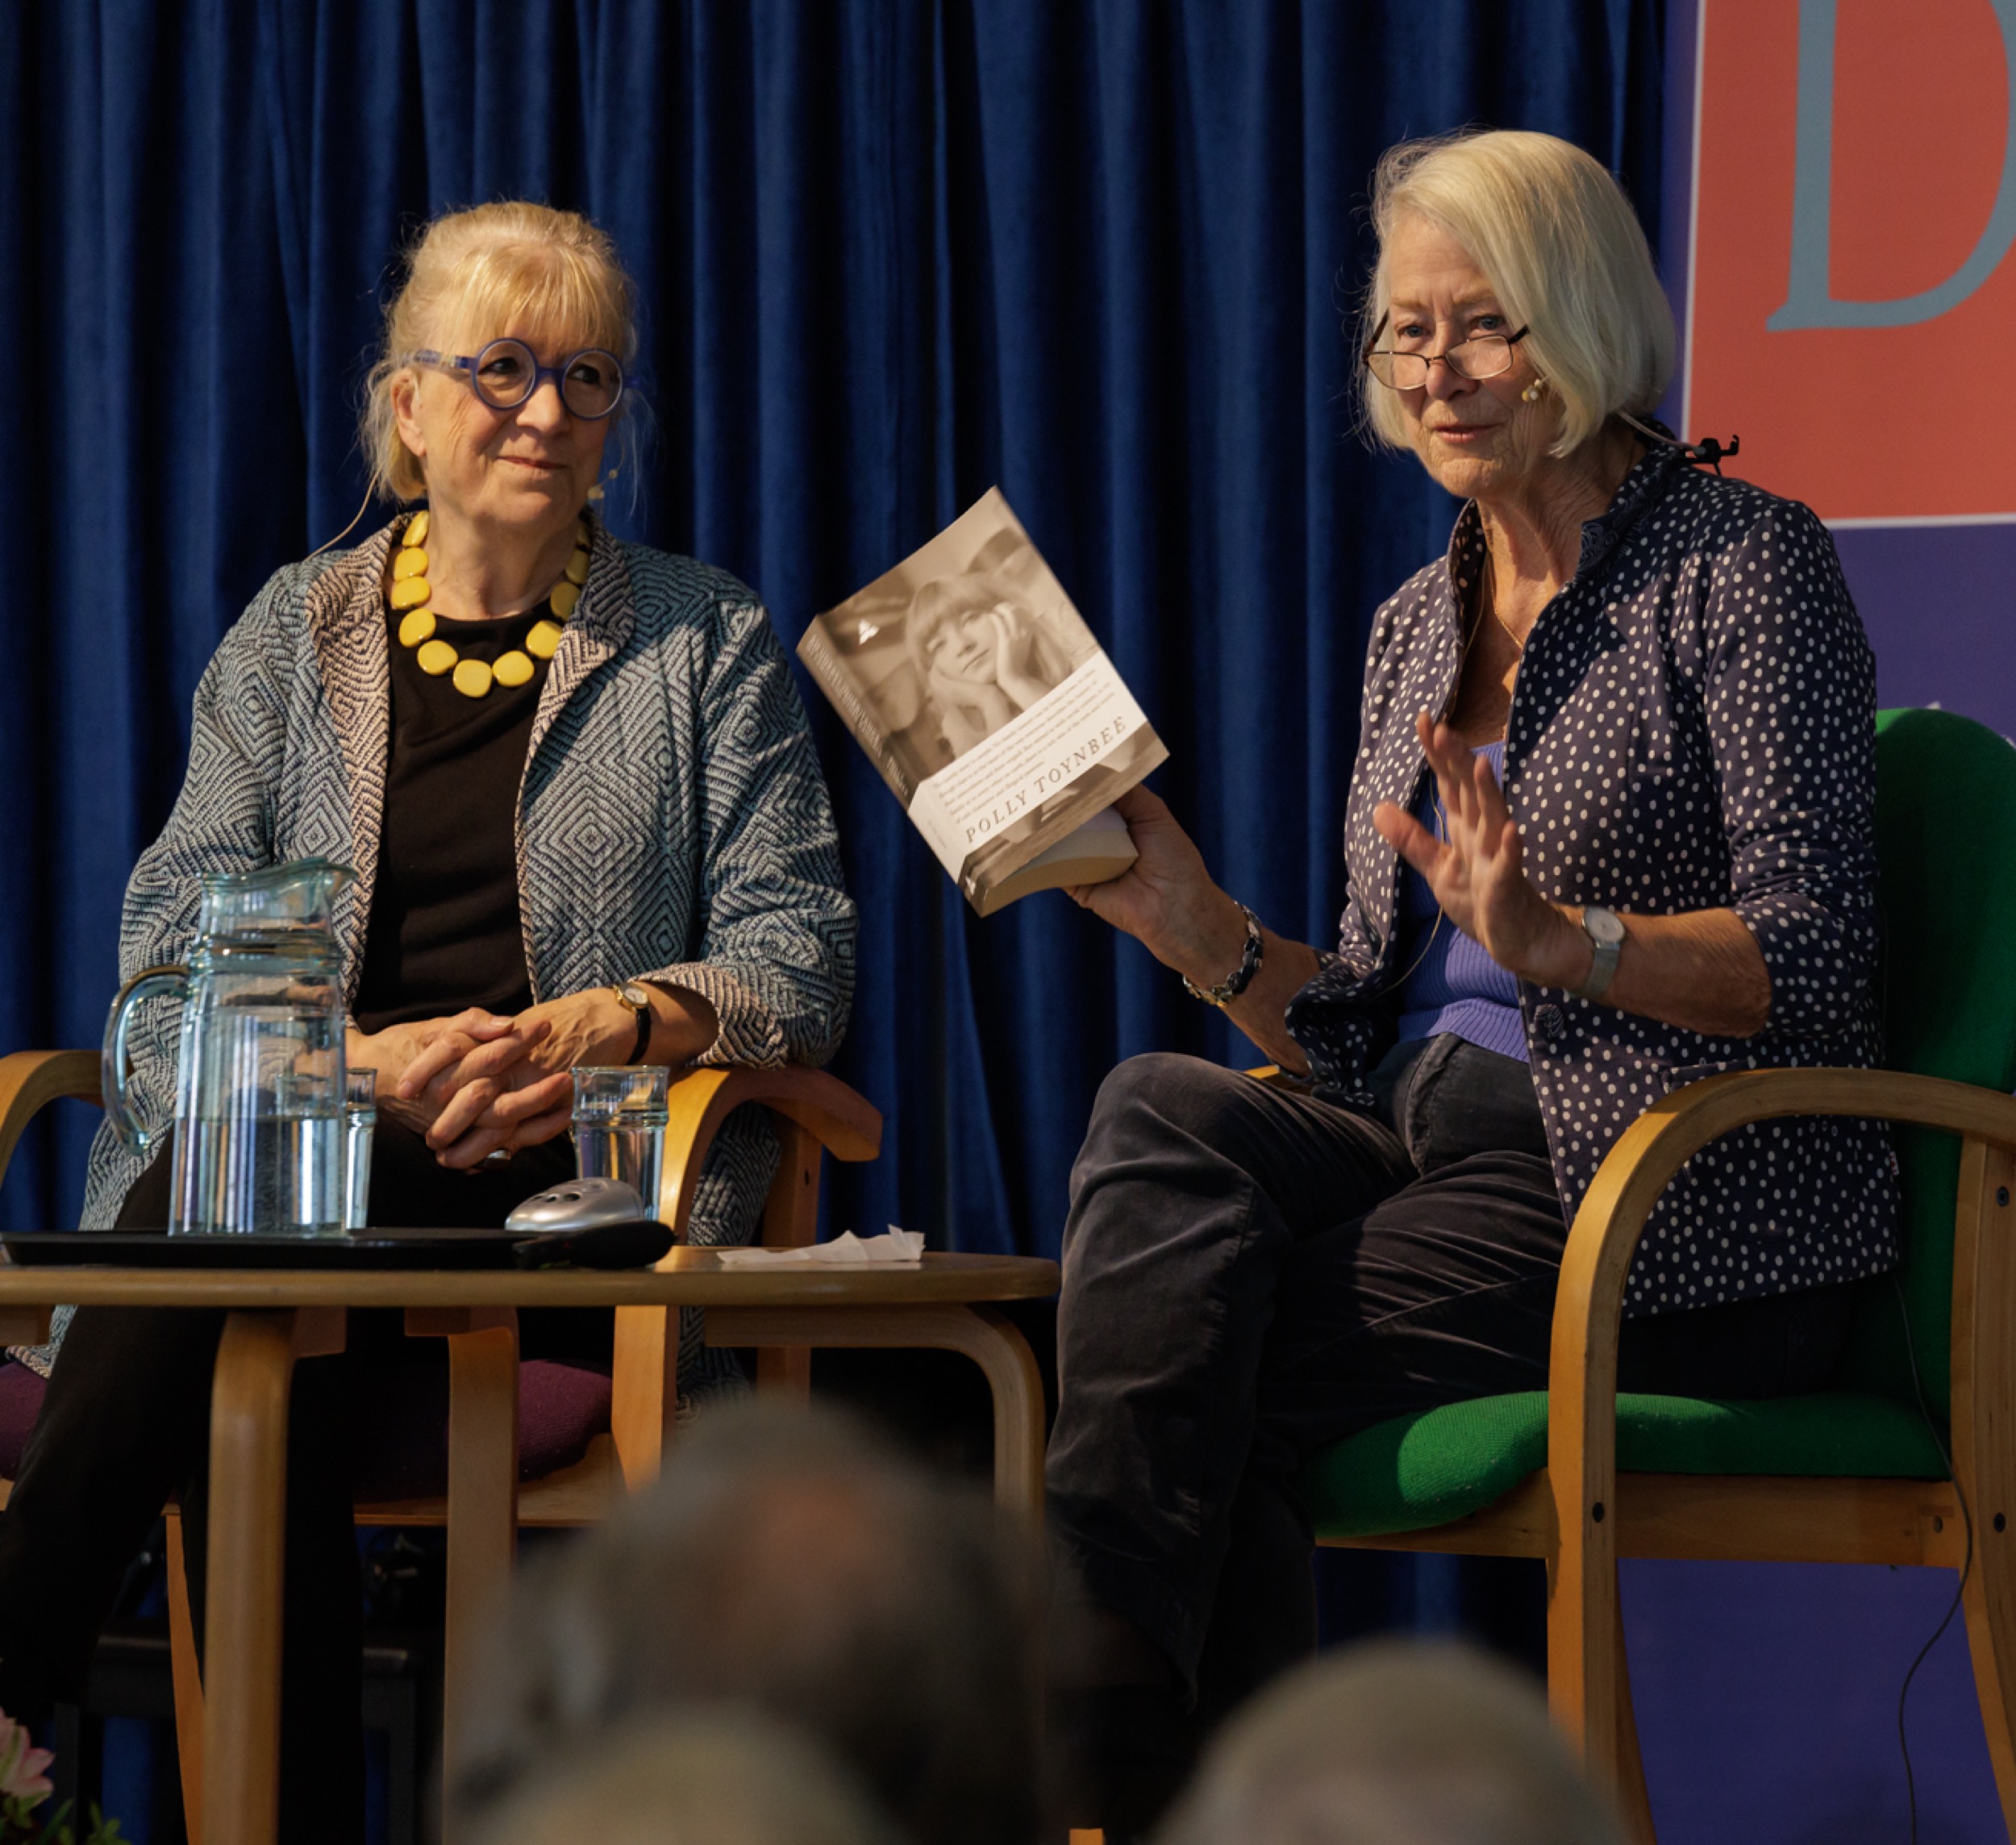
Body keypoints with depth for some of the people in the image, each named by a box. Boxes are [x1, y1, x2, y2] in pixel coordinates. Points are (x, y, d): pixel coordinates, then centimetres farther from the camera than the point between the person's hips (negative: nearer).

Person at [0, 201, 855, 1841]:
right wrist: (364, 1061, -14)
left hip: (572, 1184, -2)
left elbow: (798, 946, 6)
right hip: (308, 1139, 2)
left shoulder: (708, 642, 15)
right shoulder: (294, 634, 18)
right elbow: (173, 940, 7)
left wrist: (622, 1021, -16)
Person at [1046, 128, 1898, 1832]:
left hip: (1669, 1203, -7)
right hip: (1437, 1147, 7)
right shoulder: (1421, 618, 19)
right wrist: (1200, 930, 1)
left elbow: (1814, 959, -13)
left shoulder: (1742, 565, -2)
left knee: (1183, 1363, -26)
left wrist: (1556, 938, -29)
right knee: (1161, 1115, -24)